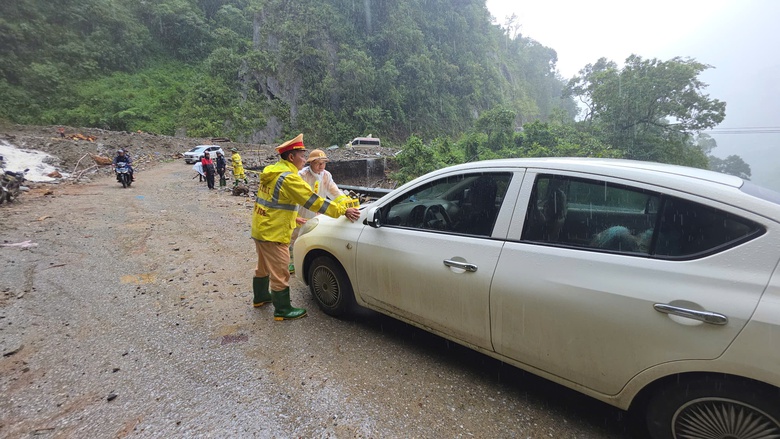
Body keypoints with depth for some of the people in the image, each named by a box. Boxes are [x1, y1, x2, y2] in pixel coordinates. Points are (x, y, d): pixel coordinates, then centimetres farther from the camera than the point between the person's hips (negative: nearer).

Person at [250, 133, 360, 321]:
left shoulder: (272, 171, 8)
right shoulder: (289, 177, -21)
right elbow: (314, 201, -23)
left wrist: (294, 216, 21)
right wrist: (343, 210, -20)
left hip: (260, 228, 10)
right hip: (273, 234, -10)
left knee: (263, 266, 26)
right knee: (279, 272, 3)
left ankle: (260, 297, 44)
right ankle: (283, 310, 16)